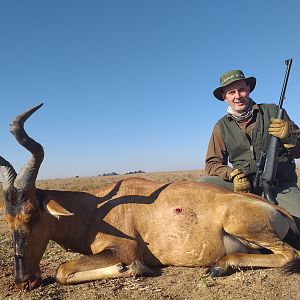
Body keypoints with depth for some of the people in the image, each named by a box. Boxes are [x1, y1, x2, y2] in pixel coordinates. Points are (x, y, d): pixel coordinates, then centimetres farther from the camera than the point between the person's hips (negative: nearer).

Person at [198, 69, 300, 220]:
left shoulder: (273, 112, 7)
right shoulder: (221, 127, 9)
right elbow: (212, 164, 7)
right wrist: (233, 174, -13)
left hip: (282, 188, -1)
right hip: (245, 188, 2)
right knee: (204, 182, -23)